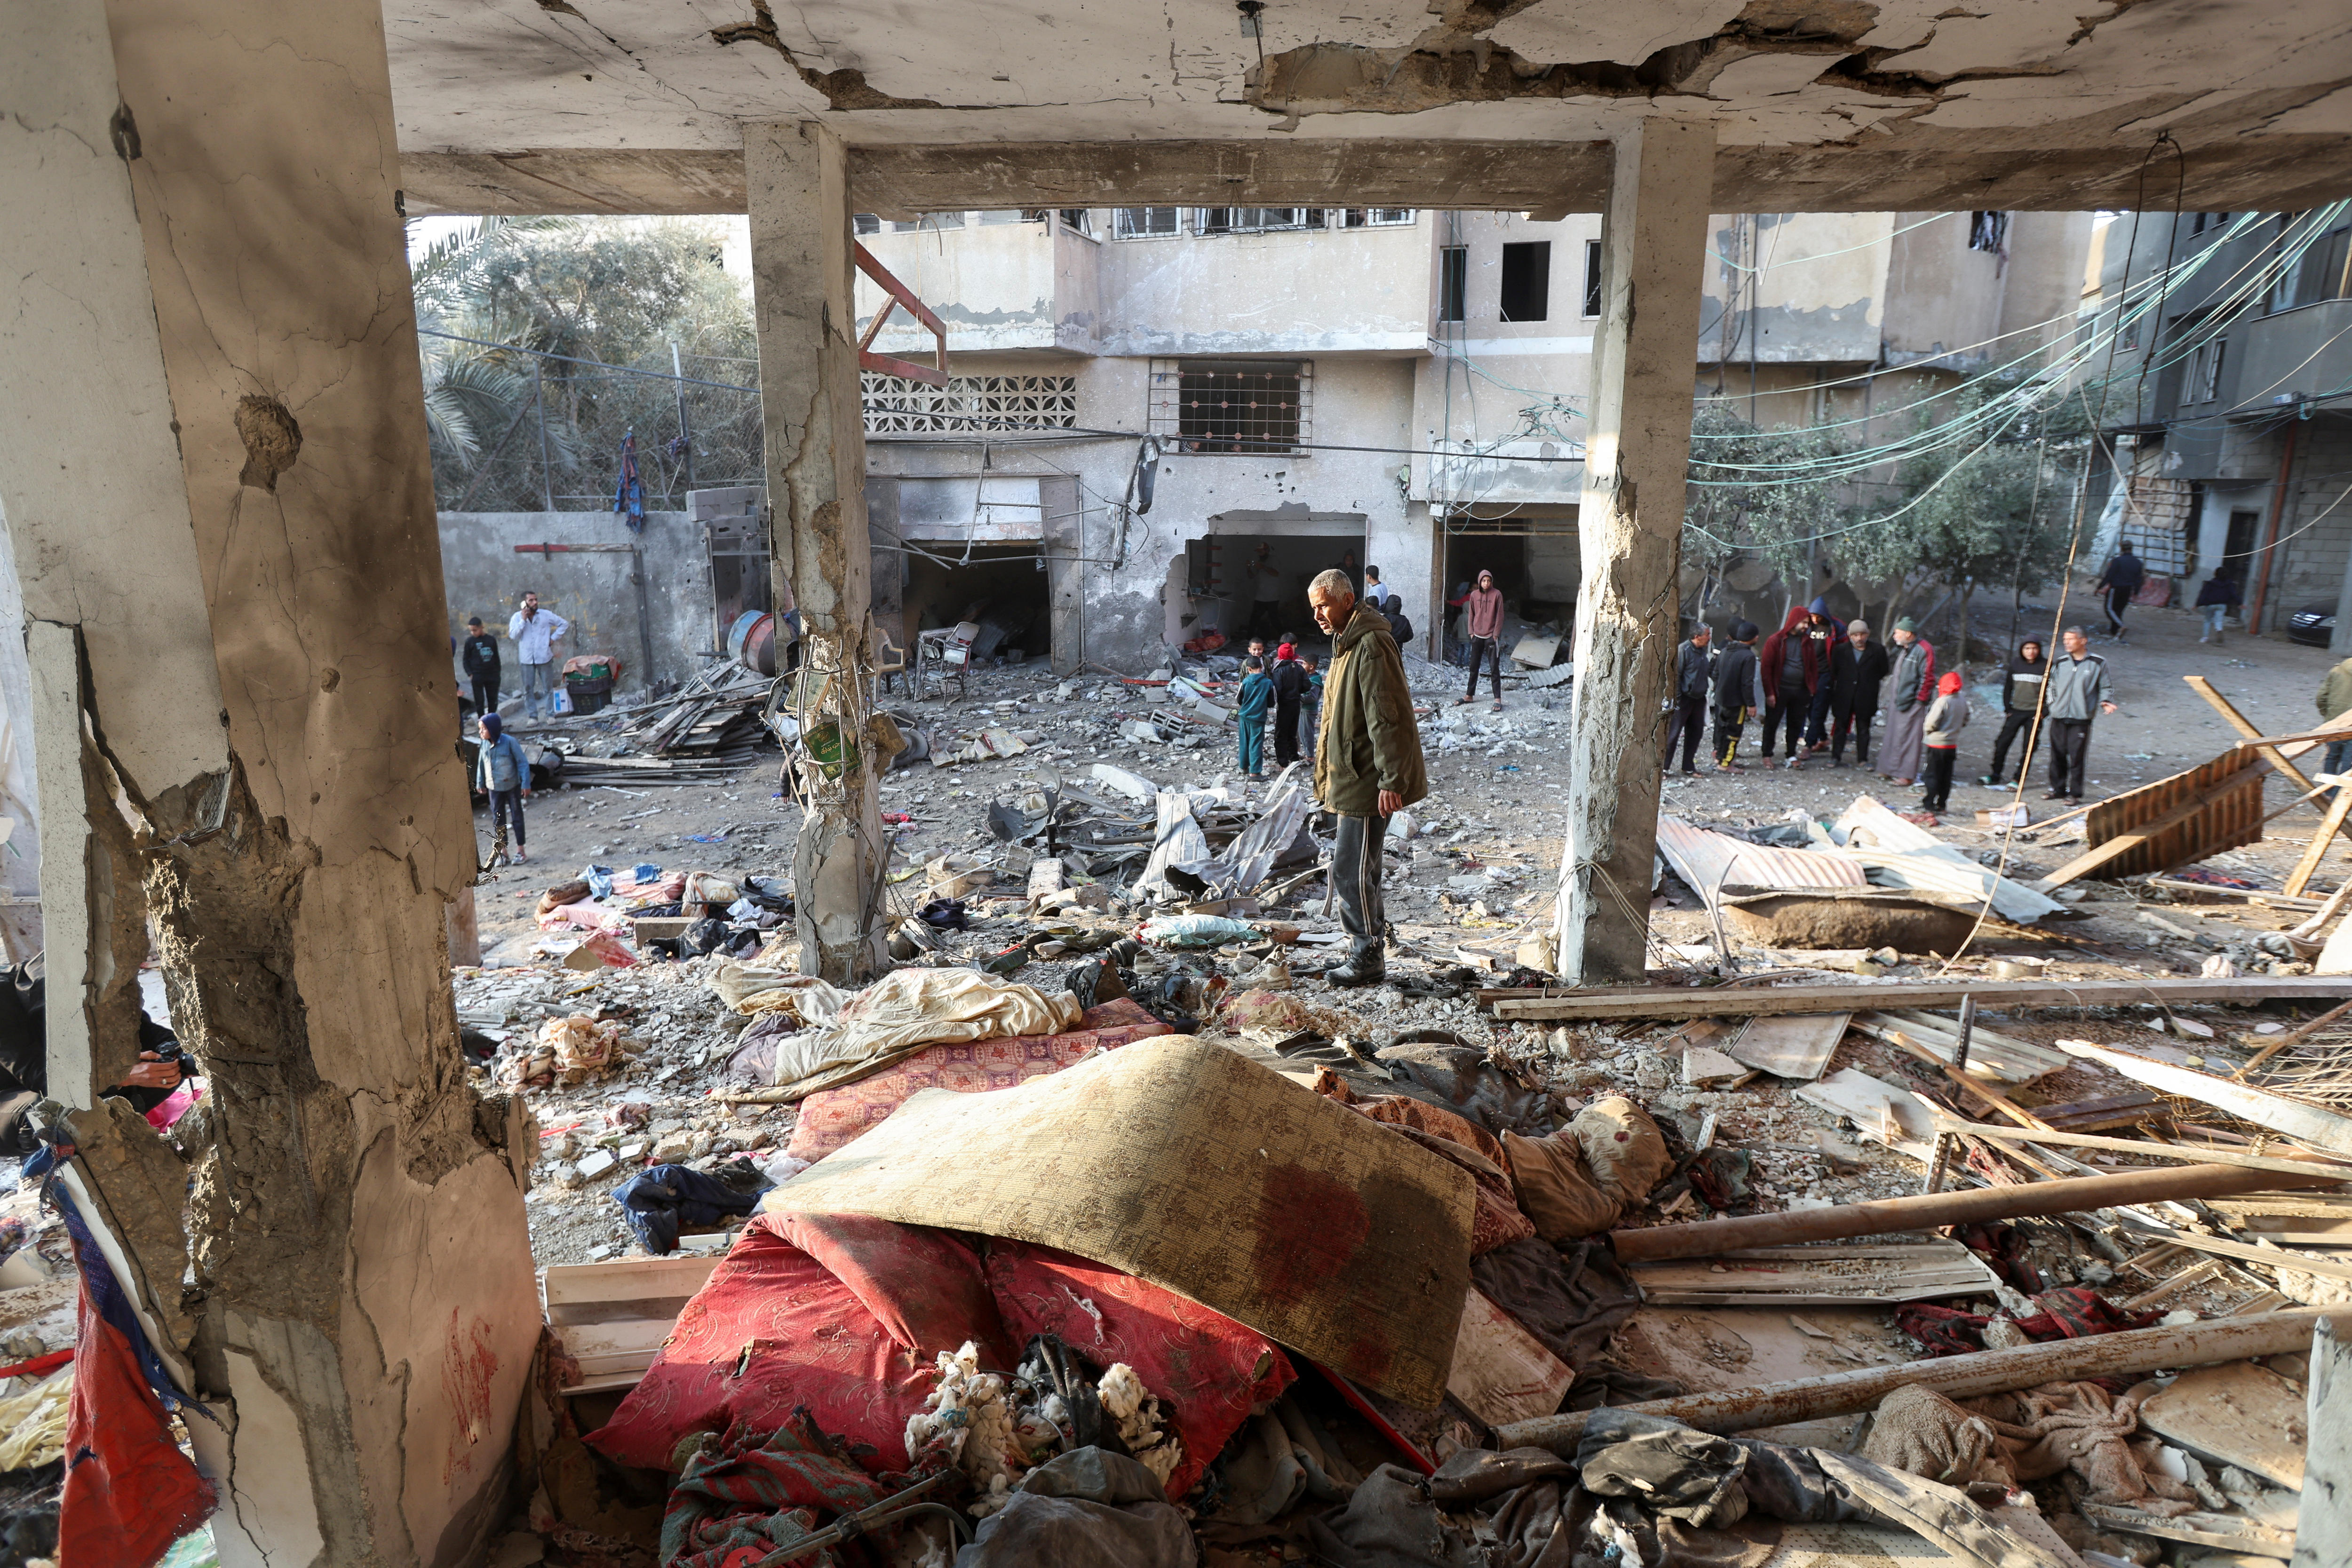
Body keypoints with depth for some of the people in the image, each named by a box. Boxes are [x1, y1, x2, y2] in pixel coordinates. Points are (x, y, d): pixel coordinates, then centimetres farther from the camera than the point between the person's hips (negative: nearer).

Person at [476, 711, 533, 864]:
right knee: (498, 820, 8)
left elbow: (523, 762, -13)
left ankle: (520, 851, 13)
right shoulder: (485, 744, -3)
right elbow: (481, 763, 11)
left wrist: (526, 784, -14)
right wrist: (480, 782, 16)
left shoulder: (510, 742, -17)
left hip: (512, 786, -5)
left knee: (517, 817, 5)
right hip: (494, 788, 5)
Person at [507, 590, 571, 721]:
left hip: (544, 657, -1)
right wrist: (523, 620, -14)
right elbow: (513, 636, -9)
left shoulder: (546, 615, 1)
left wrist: (554, 638, 1)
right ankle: (533, 716, 10)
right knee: (528, 689, 3)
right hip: (527, 659, 1)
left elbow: (564, 624, 9)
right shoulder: (517, 617, 2)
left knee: (548, 688, 3)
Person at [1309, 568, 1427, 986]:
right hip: (1352, 780, 10)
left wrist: (1391, 780, -24)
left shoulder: (1372, 646, -17)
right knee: (1358, 871, 14)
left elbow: (1389, 719, -22)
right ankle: (1370, 951, 23)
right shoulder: (1347, 644, 17)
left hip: (1369, 783, -10)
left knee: (1350, 872, -7)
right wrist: (1330, 778, 24)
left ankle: (1368, 958, 5)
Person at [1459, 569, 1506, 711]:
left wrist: (1496, 634, -8)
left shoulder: (1497, 594, -5)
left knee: (1494, 668, -3)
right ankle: (1470, 696, 21)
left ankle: (1498, 699, -1)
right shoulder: (1474, 595, 5)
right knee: (1474, 667, 11)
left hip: (1491, 636, -4)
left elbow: (1499, 615, -4)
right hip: (1477, 636, 4)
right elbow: (1471, 614, 11)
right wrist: (1471, 632, 4)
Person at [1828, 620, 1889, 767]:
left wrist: (1869, 683, 5)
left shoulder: (1877, 651, -1)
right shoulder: (1840, 650, 0)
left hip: (1865, 699, 0)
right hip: (1844, 697, 0)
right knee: (1840, 726, 6)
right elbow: (1833, 672, 6)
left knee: (1863, 729, 9)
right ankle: (1836, 757, 13)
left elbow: (1884, 671, 7)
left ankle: (1862, 759, 16)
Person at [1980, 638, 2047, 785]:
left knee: (2029, 747, 2)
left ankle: (2018, 779, 9)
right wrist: (2007, 709, 4)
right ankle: (1996, 775, 13)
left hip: (2034, 713, -2)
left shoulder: (2046, 666, -5)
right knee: (2002, 742, 2)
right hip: (2015, 711, 3)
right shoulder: (2015, 664, 3)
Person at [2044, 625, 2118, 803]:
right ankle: (2058, 789, 20)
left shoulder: (2098, 663, 1)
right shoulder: (2060, 664, 10)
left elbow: (2105, 687, 8)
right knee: (2057, 756, 7)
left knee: (2076, 758, -3)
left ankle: (2074, 793, 6)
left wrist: (2105, 701, -10)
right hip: (2058, 717, 3)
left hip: (2081, 719, -3)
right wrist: (2049, 704, 9)